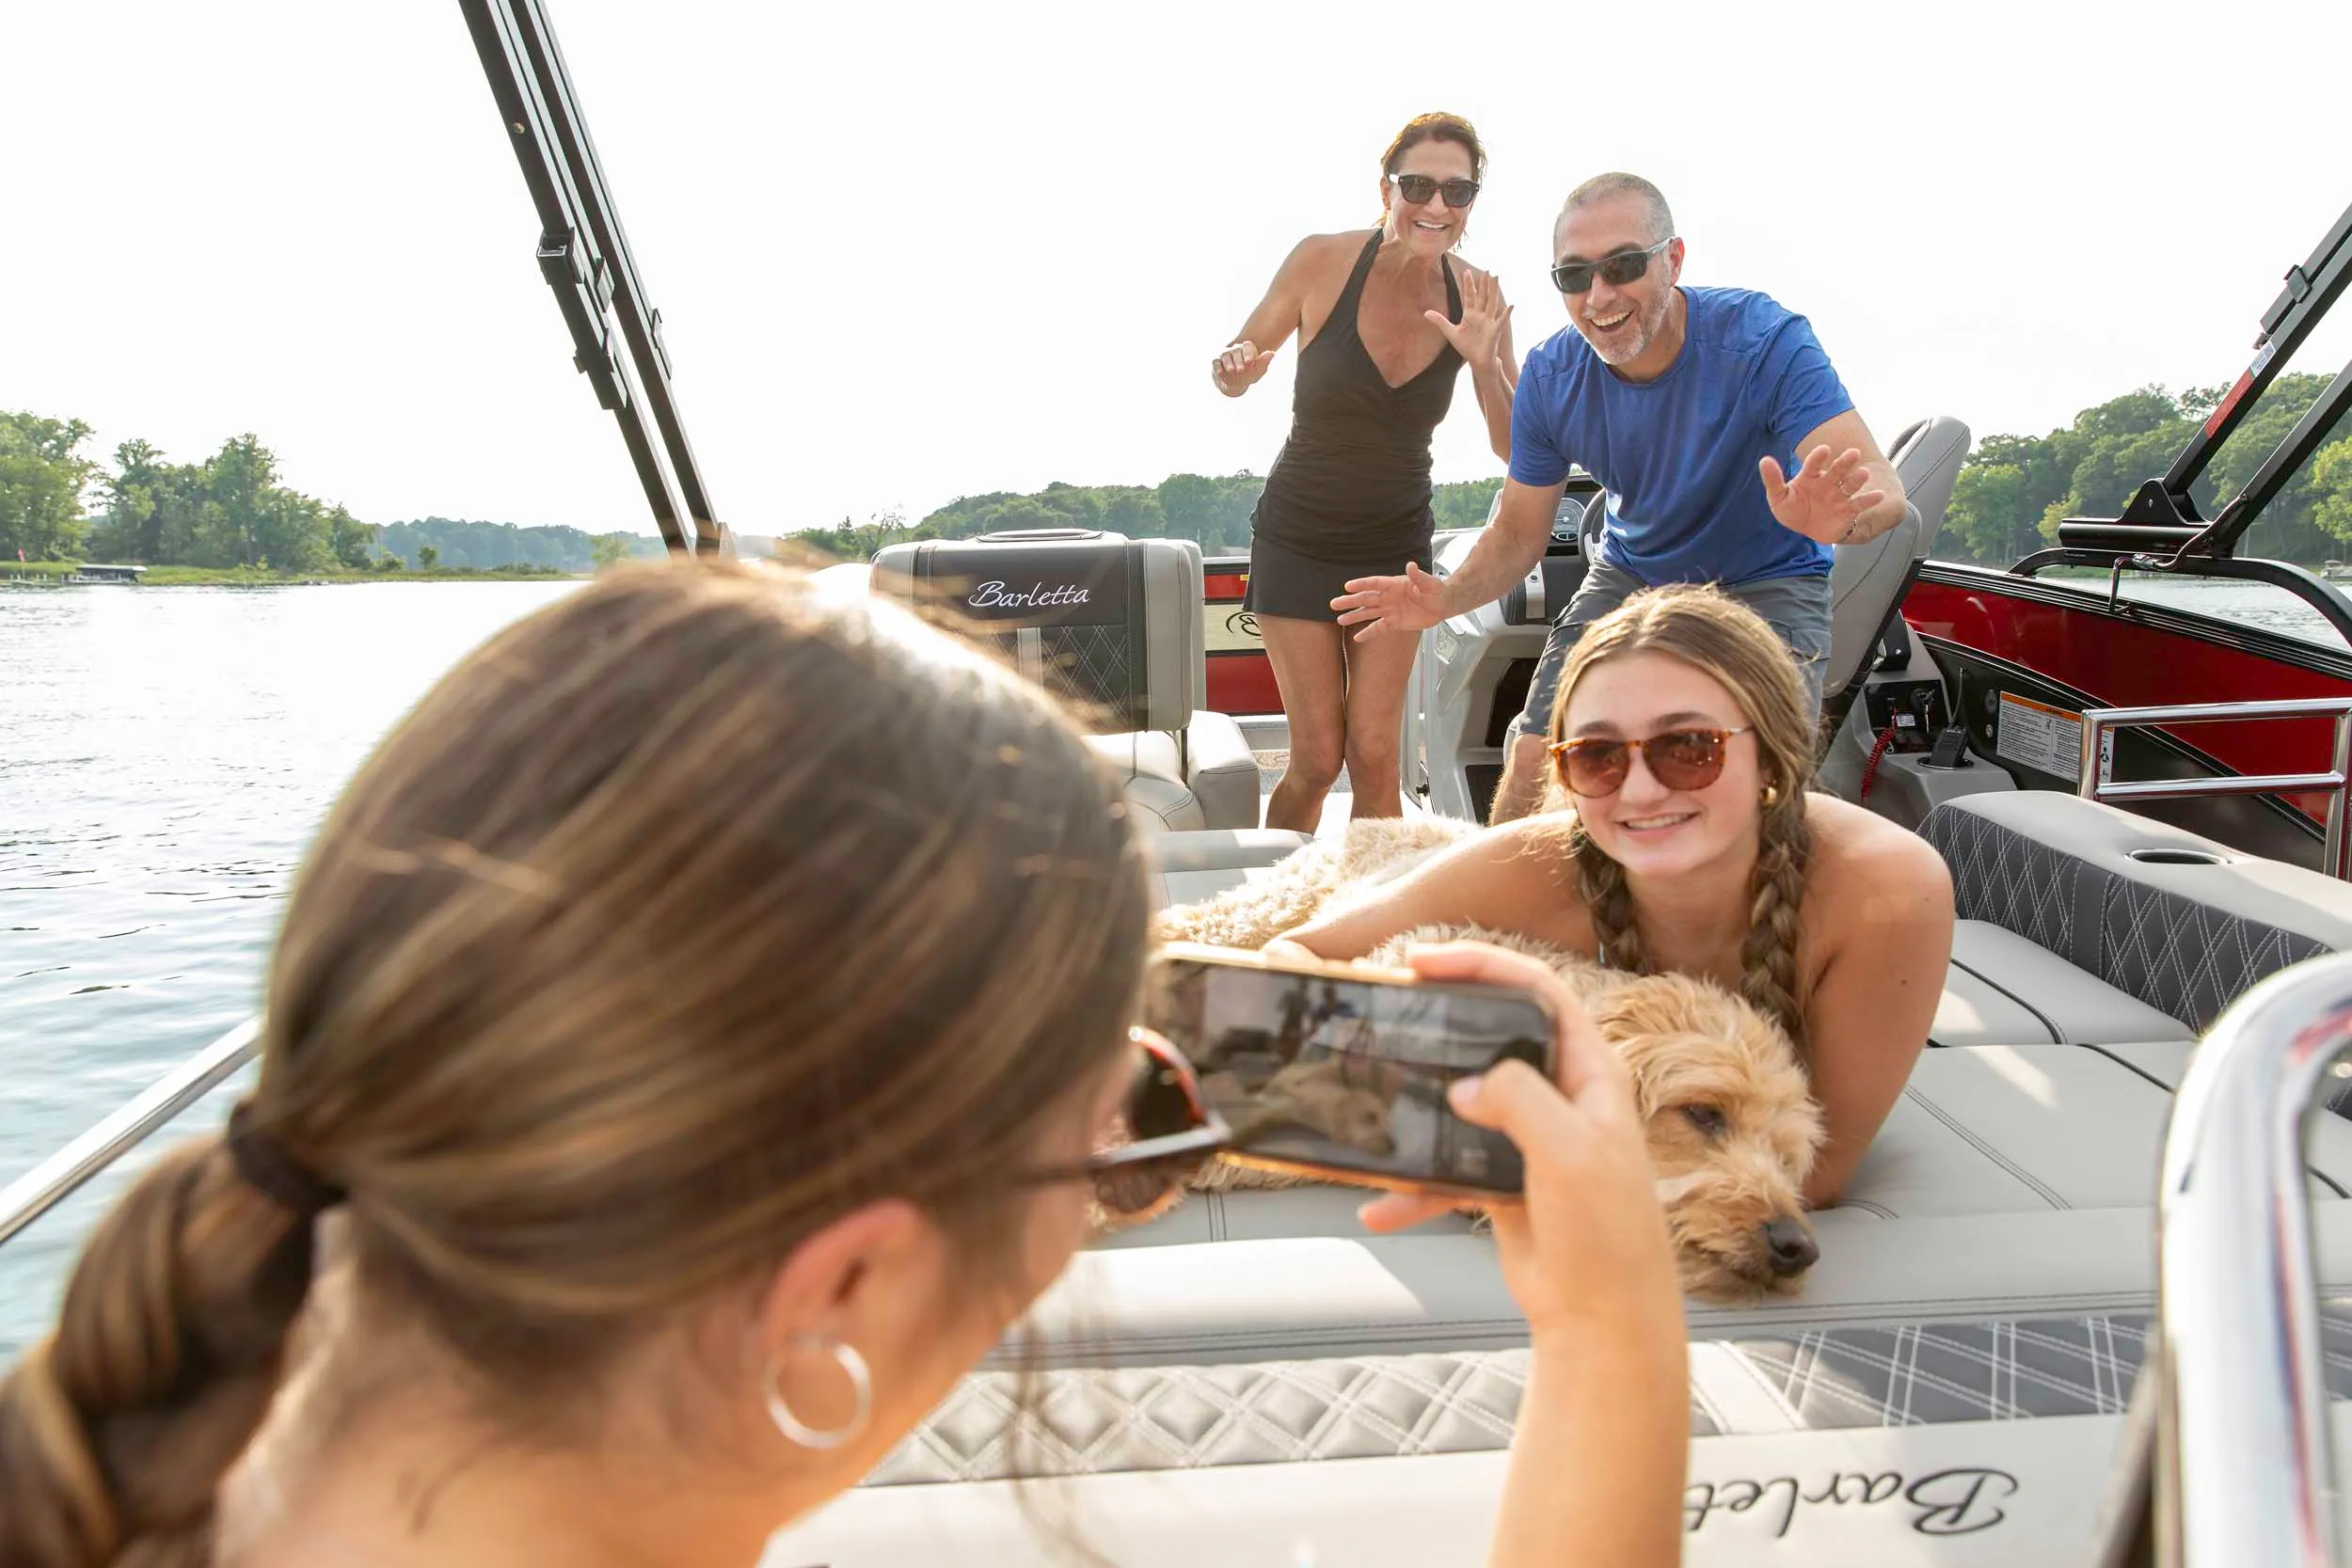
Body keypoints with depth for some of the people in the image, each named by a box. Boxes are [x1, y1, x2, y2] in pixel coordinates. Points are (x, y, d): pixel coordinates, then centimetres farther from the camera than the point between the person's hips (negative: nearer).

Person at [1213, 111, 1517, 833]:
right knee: (1317, 758, -5)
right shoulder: (1323, 261, -15)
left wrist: (1485, 362, -23)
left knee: (1375, 756, -4)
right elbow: (1235, 370, -1)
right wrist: (1238, 367, -25)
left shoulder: (1476, 299, -7)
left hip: (1396, 544, 2)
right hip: (1299, 538, -2)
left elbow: (1517, 450, -6)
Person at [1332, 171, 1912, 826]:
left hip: (1766, 583, -3)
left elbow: (1880, 484, -33)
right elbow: (1519, 532, -4)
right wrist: (1448, 598, -26)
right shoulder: (1550, 376, -12)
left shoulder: (1762, 338, -25)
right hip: (1631, 576, 3)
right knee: (1532, 768, -9)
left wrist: (1839, 514, -59)